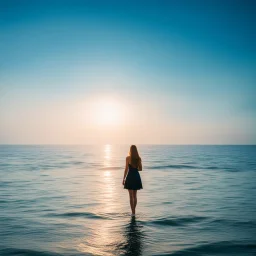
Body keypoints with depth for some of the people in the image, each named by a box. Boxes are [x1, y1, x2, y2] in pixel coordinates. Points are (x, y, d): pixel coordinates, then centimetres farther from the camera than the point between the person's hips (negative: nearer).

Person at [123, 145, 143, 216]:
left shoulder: (128, 158, -9)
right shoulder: (139, 158, 1)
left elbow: (126, 169, -10)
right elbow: (140, 169, 5)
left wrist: (124, 179, -3)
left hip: (130, 177, -4)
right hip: (136, 177, 4)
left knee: (131, 196, 2)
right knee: (135, 195, 16)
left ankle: (133, 212, 1)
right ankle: (133, 211, 23)